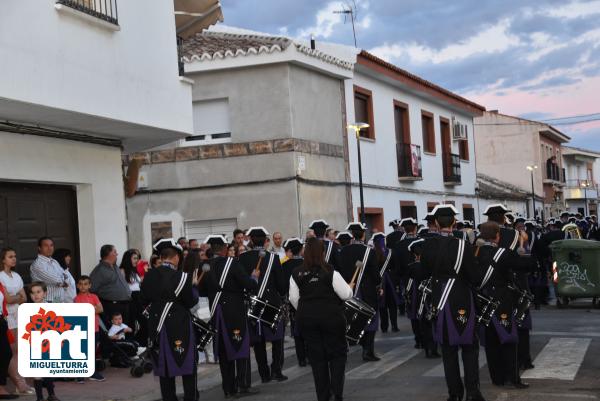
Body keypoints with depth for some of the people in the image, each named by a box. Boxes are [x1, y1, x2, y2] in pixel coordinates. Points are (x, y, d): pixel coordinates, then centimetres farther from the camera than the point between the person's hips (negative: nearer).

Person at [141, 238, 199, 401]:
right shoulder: (182, 277, -14)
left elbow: (144, 298, 7)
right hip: (180, 326, -4)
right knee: (187, 362, 9)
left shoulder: (149, 275, -3)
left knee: (164, 364, 12)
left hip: (158, 325, 4)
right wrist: (193, 285, 5)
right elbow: (191, 302, -9)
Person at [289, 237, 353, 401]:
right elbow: (346, 294, -10)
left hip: (306, 318, 3)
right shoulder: (330, 272, -12)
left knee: (316, 357, 10)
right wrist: (349, 288, 12)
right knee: (337, 353, 10)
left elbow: (294, 299, 3)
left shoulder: (296, 274, -2)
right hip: (331, 317, -3)